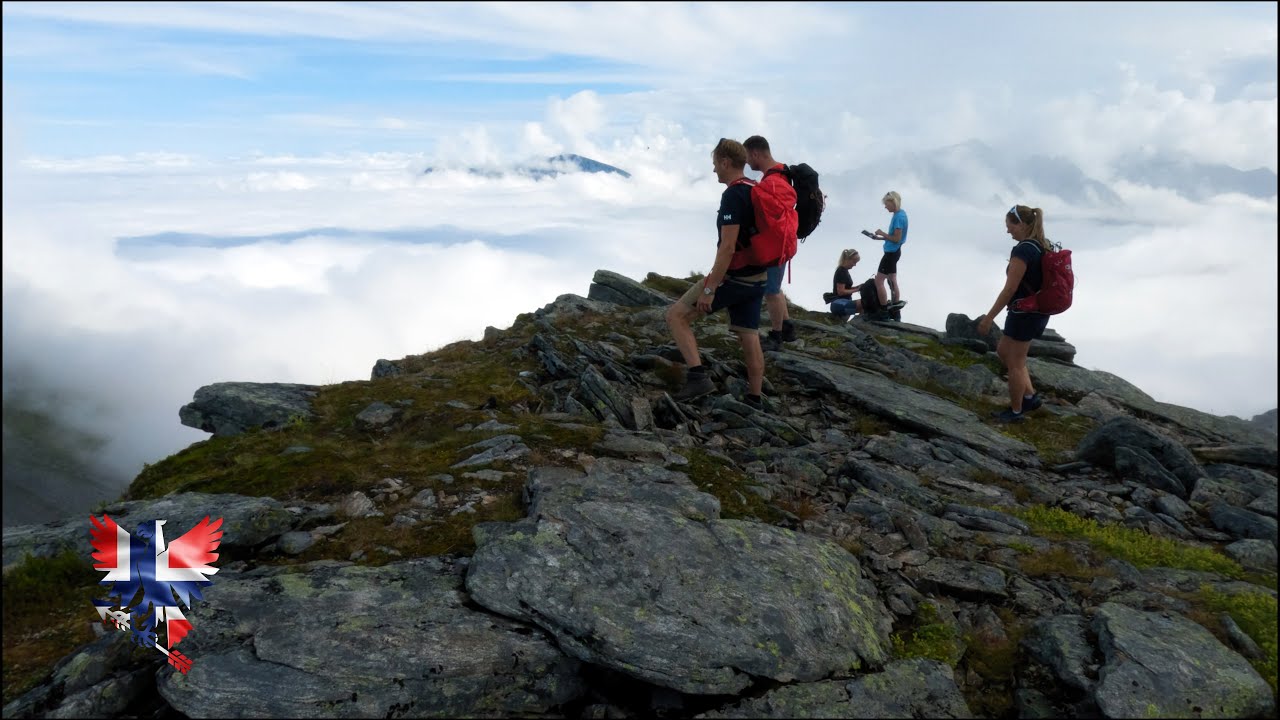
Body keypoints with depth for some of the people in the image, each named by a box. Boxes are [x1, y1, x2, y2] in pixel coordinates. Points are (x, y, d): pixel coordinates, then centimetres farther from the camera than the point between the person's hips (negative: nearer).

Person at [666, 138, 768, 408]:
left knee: (676, 315, -3)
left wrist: (709, 289, -23)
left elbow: (728, 247, -24)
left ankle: (698, 376, -12)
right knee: (749, 338, 11)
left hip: (734, 277, -9)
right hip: (756, 278, 9)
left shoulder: (733, 195, -18)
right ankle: (754, 399, 17)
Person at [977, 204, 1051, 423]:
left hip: (1024, 314, -10)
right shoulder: (1041, 246, 7)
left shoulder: (1022, 250, -22)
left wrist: (989, 318, -16)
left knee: (1015, 363, 6)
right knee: (1004, 351, 23)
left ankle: (1015, 412, 19)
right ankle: (1030, 396, 26)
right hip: (1039, 312, 10)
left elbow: (1009, 289, -22)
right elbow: (1035, 281, 14)